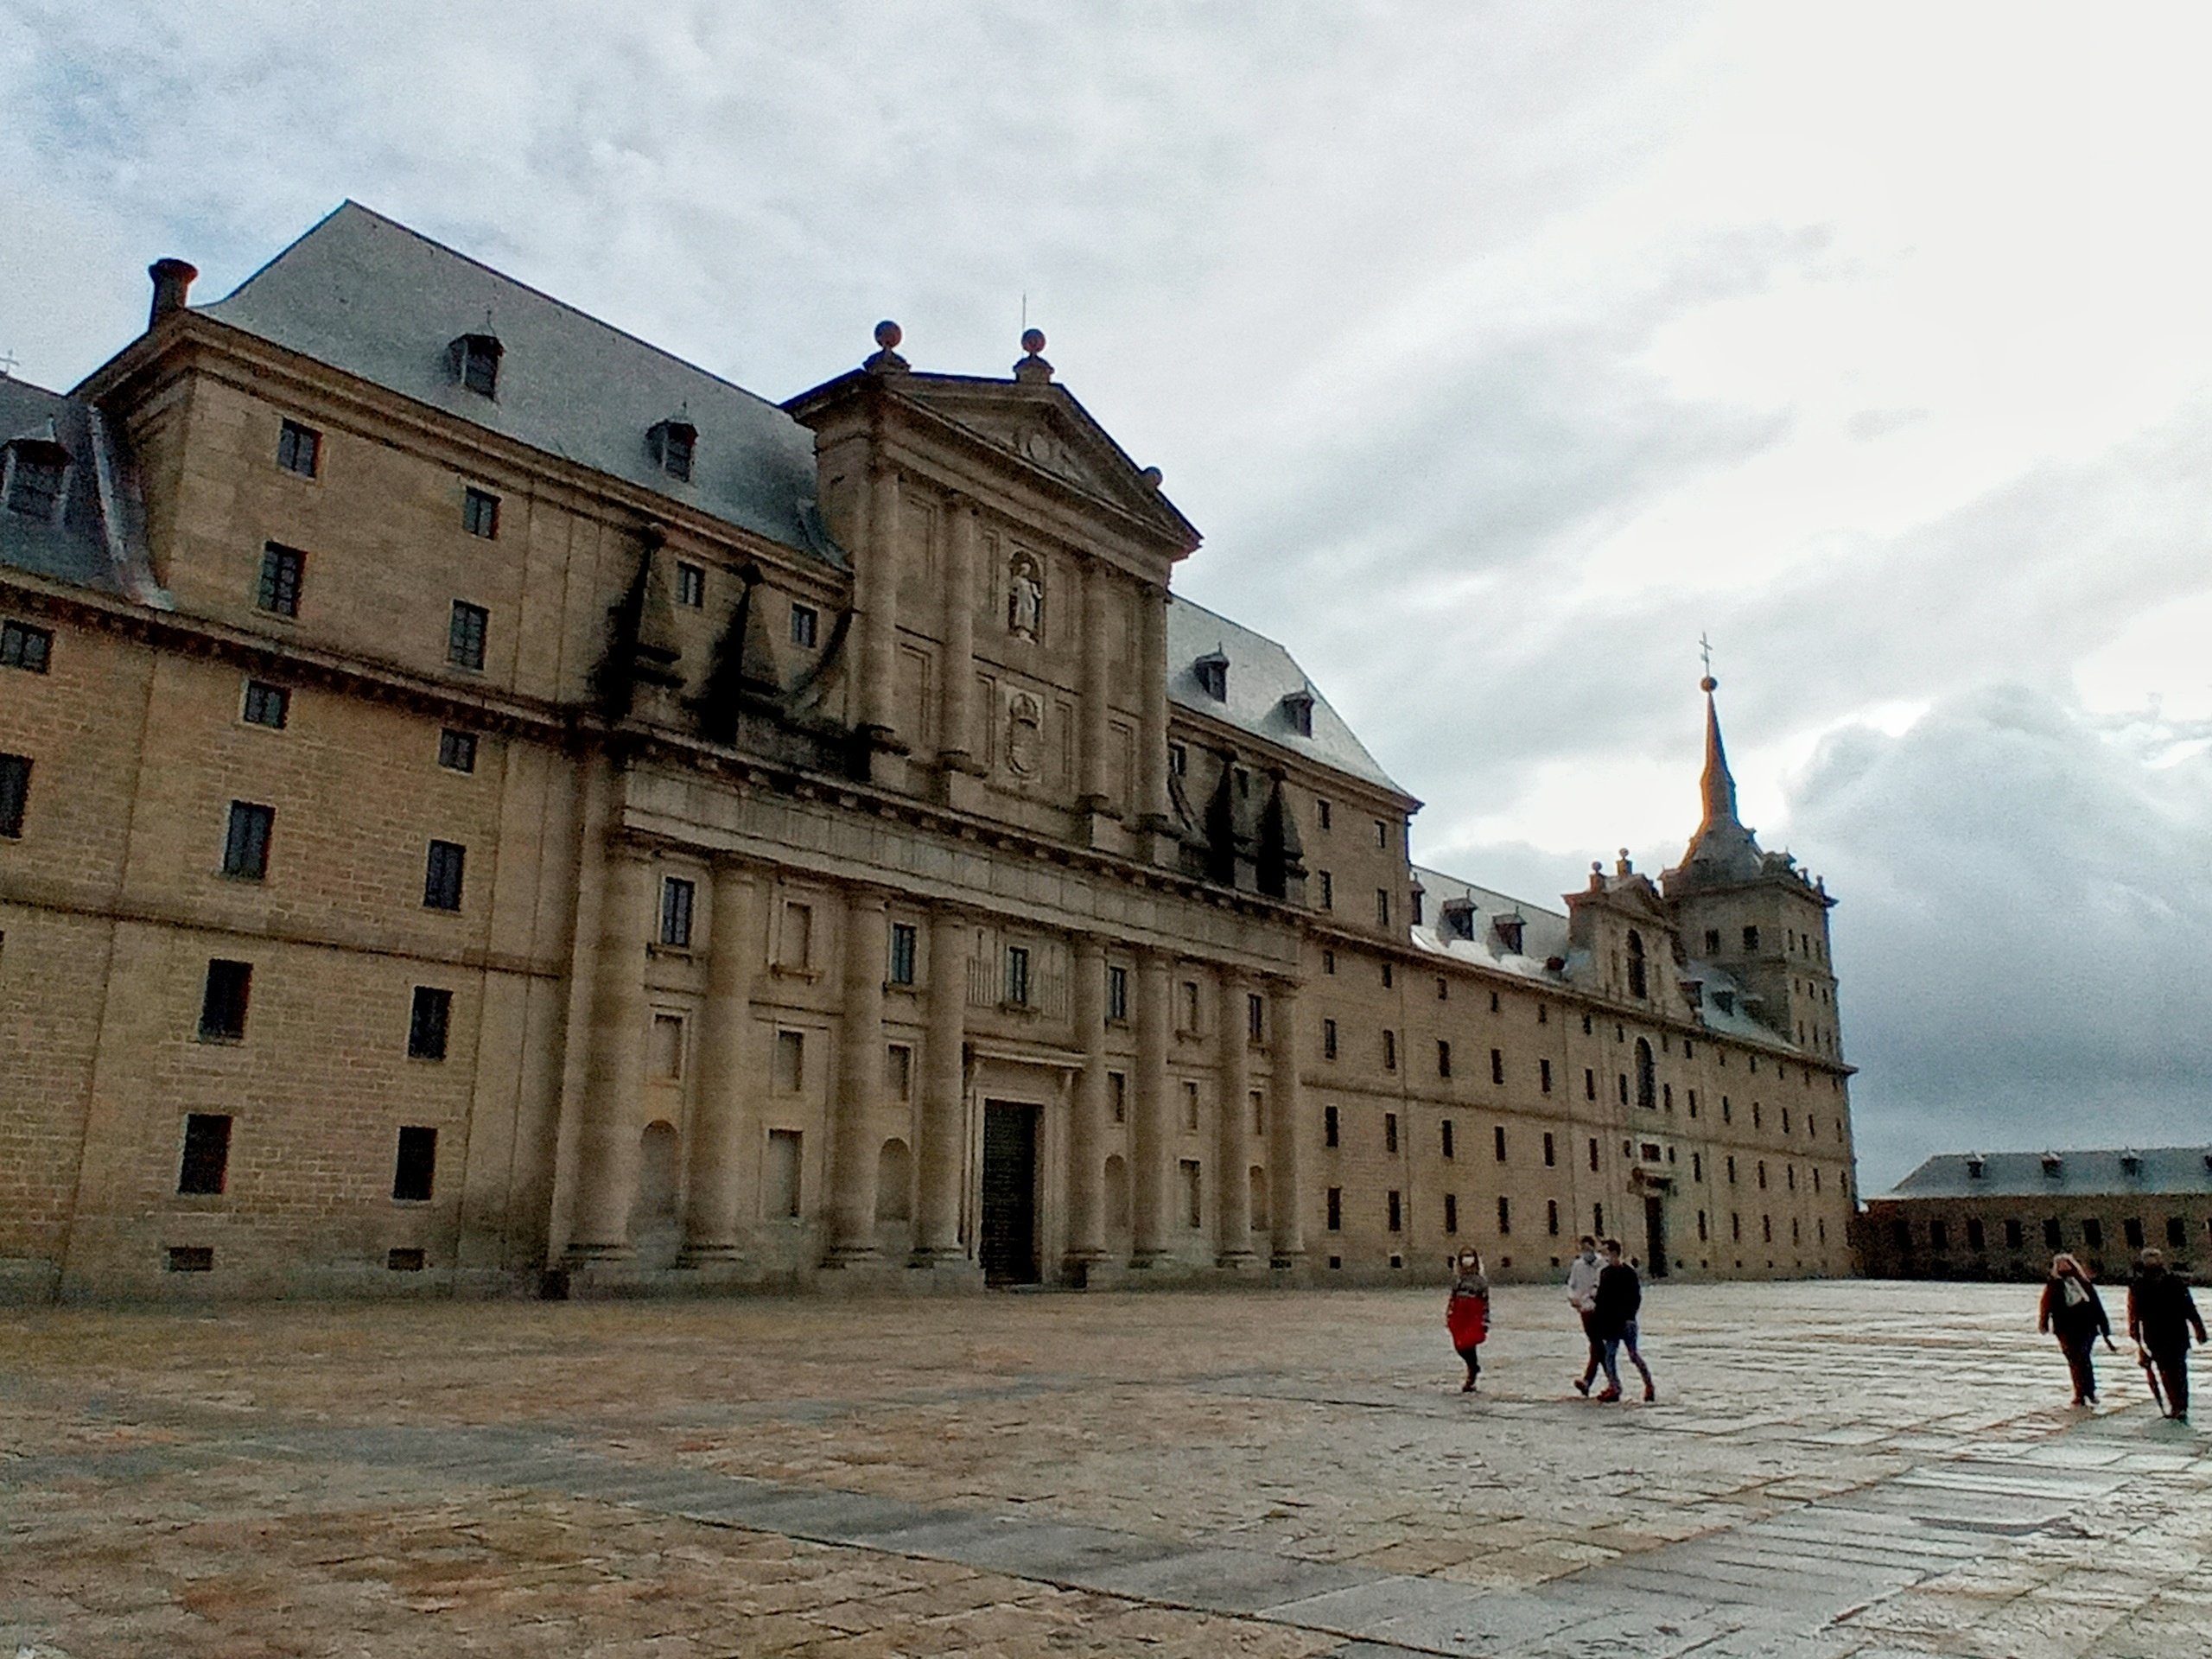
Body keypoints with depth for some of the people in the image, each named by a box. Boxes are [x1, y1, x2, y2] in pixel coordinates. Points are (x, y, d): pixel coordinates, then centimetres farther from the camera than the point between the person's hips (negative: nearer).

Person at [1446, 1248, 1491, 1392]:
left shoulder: (1481, 1281, -2)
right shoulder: (1457, 1279, 10)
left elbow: (1486, 1303, -2)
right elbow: (1451, 1298, 15)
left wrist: (1485, 1322, -4)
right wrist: (1448, 1316, 13)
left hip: (1474, 1318, -4)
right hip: (1458, 1317, 4)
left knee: (1470, 1345, -8)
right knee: (1459, 1346, 1)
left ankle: (1470, 1381, 8)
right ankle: (1475, 1366, 31)